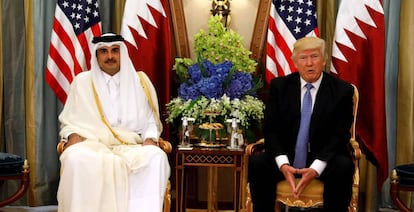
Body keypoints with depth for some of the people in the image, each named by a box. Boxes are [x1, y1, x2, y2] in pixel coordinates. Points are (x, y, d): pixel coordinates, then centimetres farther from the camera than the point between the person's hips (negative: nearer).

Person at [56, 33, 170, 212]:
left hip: (131, 146, 1)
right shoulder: (82, 81, 13)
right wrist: (73, 135, -8)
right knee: (76, 158, -36)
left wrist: (150, 139, -6)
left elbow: (150, 120, 15)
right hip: (91, 143, -1)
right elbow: (69, 120, 14)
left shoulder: (140, 82, 15)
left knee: (156, 157, -32)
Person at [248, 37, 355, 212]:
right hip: (286, 157, 1)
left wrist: (316, 168, -23)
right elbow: (270, 129, -2)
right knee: (256, 163, -27)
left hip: (324, 158, -1)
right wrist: (283, 164, -20)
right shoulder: (279, 86, 2)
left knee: (343, 166, -32)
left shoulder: (342, 90, -2)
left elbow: (340, 135, -7)